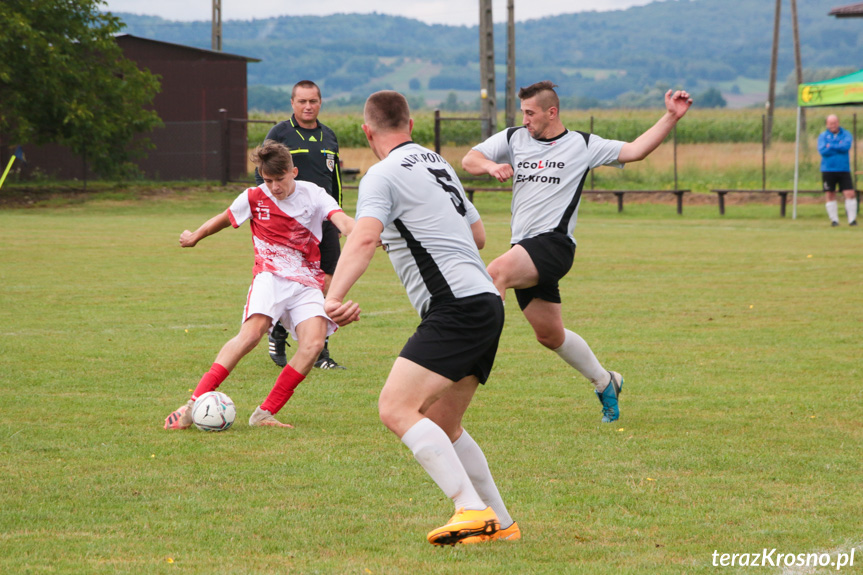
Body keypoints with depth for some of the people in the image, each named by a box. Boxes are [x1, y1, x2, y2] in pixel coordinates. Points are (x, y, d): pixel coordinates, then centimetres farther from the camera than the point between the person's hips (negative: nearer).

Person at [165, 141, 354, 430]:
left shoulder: (313, 195, 2)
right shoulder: (254, 197, 4)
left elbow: (342, 220, -15)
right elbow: (223, 219, 23)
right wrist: (194, 237, 39)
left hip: (307, 283, 2)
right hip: (271, 275, -2)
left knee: (313, 343, -22)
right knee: (252, 332, -28)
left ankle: (264, 414, -14)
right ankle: (193, 404, -31)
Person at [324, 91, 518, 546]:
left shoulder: (383, 175, -5)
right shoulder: (437, 164, 21)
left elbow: (365, 237, -23)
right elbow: (478, 234, 31)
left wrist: (334, 296, -34)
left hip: (457, 308, -9)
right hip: (486, 306, 9)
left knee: (396, 409, -17)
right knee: (441, 427, 17)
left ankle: (472, 510, -26)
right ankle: (501, 523, 18)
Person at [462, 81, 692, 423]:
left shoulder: (583, 145, 5)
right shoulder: (513, 139, 15)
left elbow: (634, 151, 2)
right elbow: (469, 160, 13)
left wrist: (671, 117, -7)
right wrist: (491, 166, -10)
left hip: (554, 243, -6)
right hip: (525, 250, 6)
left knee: (497, 272, -32)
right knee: (549, 334, 11)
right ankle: (604, 382, 30)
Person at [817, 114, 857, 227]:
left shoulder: (846, 134, 7)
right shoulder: (823, 136, 6)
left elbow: (847, 146, -13)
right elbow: (822, 150, -10)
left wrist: (831, 146, -10)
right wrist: (839, 147, -7)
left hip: (843, 170, 0)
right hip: (828, 170, 0)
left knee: (850, 194, -9)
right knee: (830, 195, 1)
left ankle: (852, 218, -4)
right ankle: (834, 219, 9)